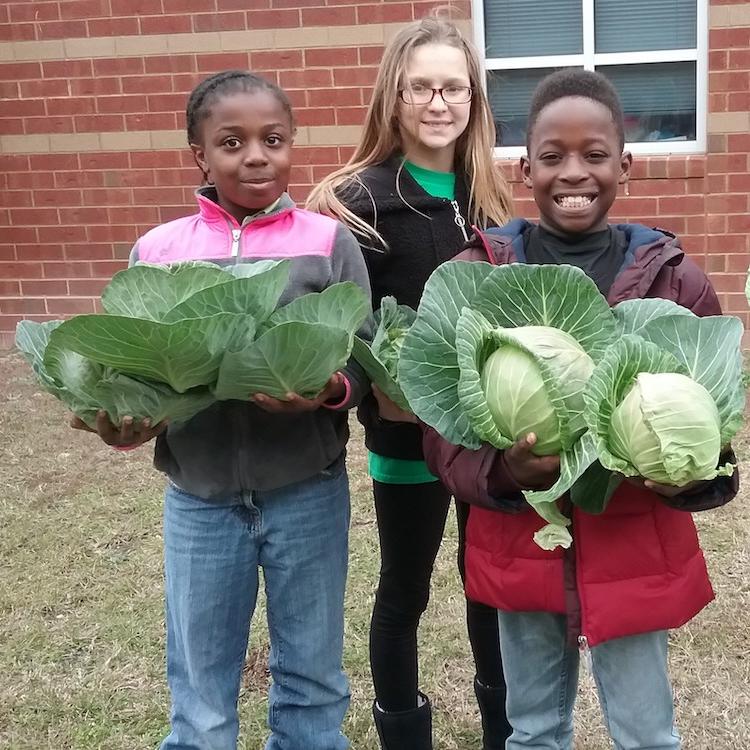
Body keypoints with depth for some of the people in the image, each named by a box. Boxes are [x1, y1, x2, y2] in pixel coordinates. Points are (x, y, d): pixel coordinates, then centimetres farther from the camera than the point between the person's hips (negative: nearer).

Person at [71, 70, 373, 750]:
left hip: (308, 493, -1)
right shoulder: (157, 250, 0)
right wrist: (119, 421, -15)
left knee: (312, 685, 18)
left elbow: (362, 358, -5)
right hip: (198, 499, 1)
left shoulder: (328, 241, -3)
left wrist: (328, 390, -25)